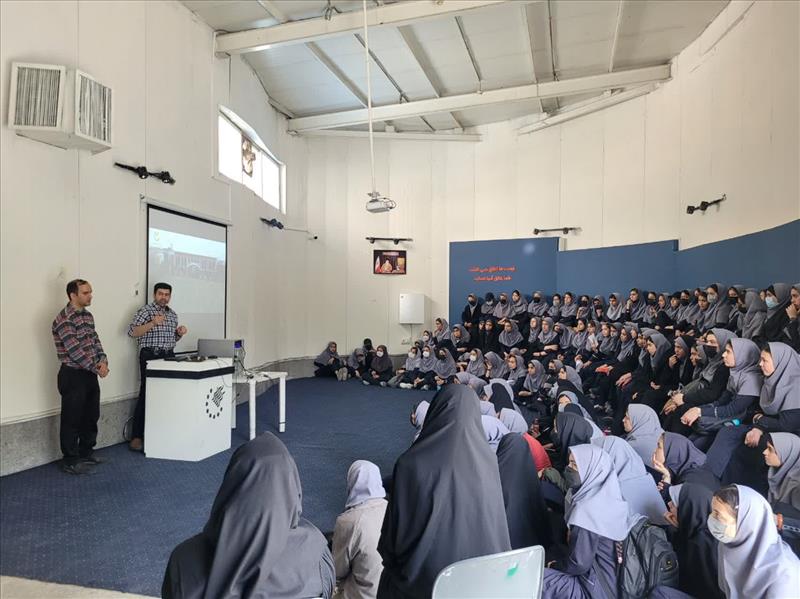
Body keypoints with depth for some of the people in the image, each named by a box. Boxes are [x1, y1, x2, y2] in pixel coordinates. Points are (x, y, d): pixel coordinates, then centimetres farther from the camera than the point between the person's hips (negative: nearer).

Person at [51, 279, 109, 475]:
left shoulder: (88, 316, 10)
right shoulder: (64, 319, -17)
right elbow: (75, 350, -21)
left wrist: (103, 360, -8)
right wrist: (97, 368, -16)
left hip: (89, 374, 8)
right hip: (72, 375, -8)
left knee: (91, 416, 16)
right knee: (72, 419, 2)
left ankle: (86, 453, 30)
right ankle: (70, 461, 13)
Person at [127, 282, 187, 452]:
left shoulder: (173, 314, 18)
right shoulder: (145, 310, -2)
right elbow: (132, 332, -13)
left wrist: (180, 333, 5)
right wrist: (152, 323, -24)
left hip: (168, 356, 6)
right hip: (150, 356, -6)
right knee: (146, 394, -6)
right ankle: (137, 437, 0)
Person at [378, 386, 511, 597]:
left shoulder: (412, 464, -21)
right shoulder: (488, 459, -9)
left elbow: (396, 527, -11)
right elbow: (497, 523, 2)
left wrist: (390, 557, 9)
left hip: (424, 575, -4)